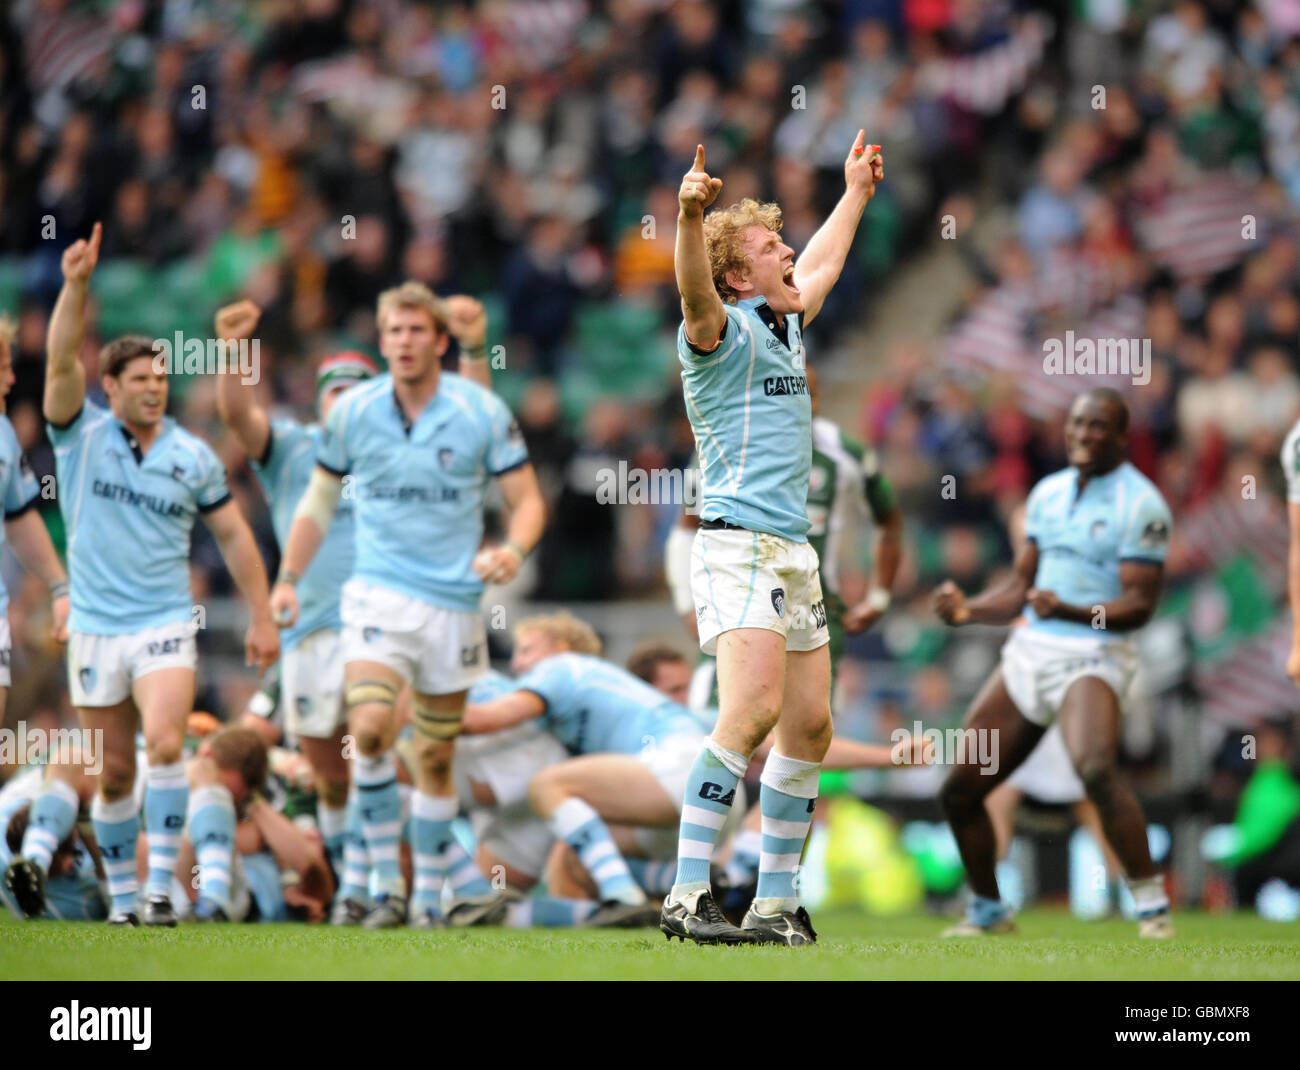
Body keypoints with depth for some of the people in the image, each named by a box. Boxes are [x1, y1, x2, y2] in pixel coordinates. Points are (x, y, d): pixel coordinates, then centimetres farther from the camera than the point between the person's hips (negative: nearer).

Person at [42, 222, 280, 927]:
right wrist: (76, 284, -29)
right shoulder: (81, 435, 0)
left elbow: (233, 534, 10)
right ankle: (123, 900, 18)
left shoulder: (193, 456, 4)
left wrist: (262, 617, 7)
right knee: (114, 773, 5)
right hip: (95, 628, 0)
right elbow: (62, 360, -16)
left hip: (165, 626, 0)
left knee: (165, 746, -21)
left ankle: (161, 888, -18)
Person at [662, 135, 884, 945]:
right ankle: (688, 896, -25)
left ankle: (777, 903, 13)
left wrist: (856, 193, 51)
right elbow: (696, 295, -29)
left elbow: (820, 267, 40)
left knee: (810, 726, 7)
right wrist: (691, 217, -47)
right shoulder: (725, 332, -6)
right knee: (754, 709, -23)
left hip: (794, 553, 9)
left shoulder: (784, 327, 19)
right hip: (739, 543, -9)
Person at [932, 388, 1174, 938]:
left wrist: (1069, 611, -30)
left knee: (1096, 770, -35)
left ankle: (1152, 905, -25)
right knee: (959, 792, 7)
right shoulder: (1049, 493, 14)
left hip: (1092, 657, -7)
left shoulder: (1140, 505, -8)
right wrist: (967, 610, 0)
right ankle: (987, 910, 27)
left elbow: (1139, 604, -15)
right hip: (1029, 649, 7)